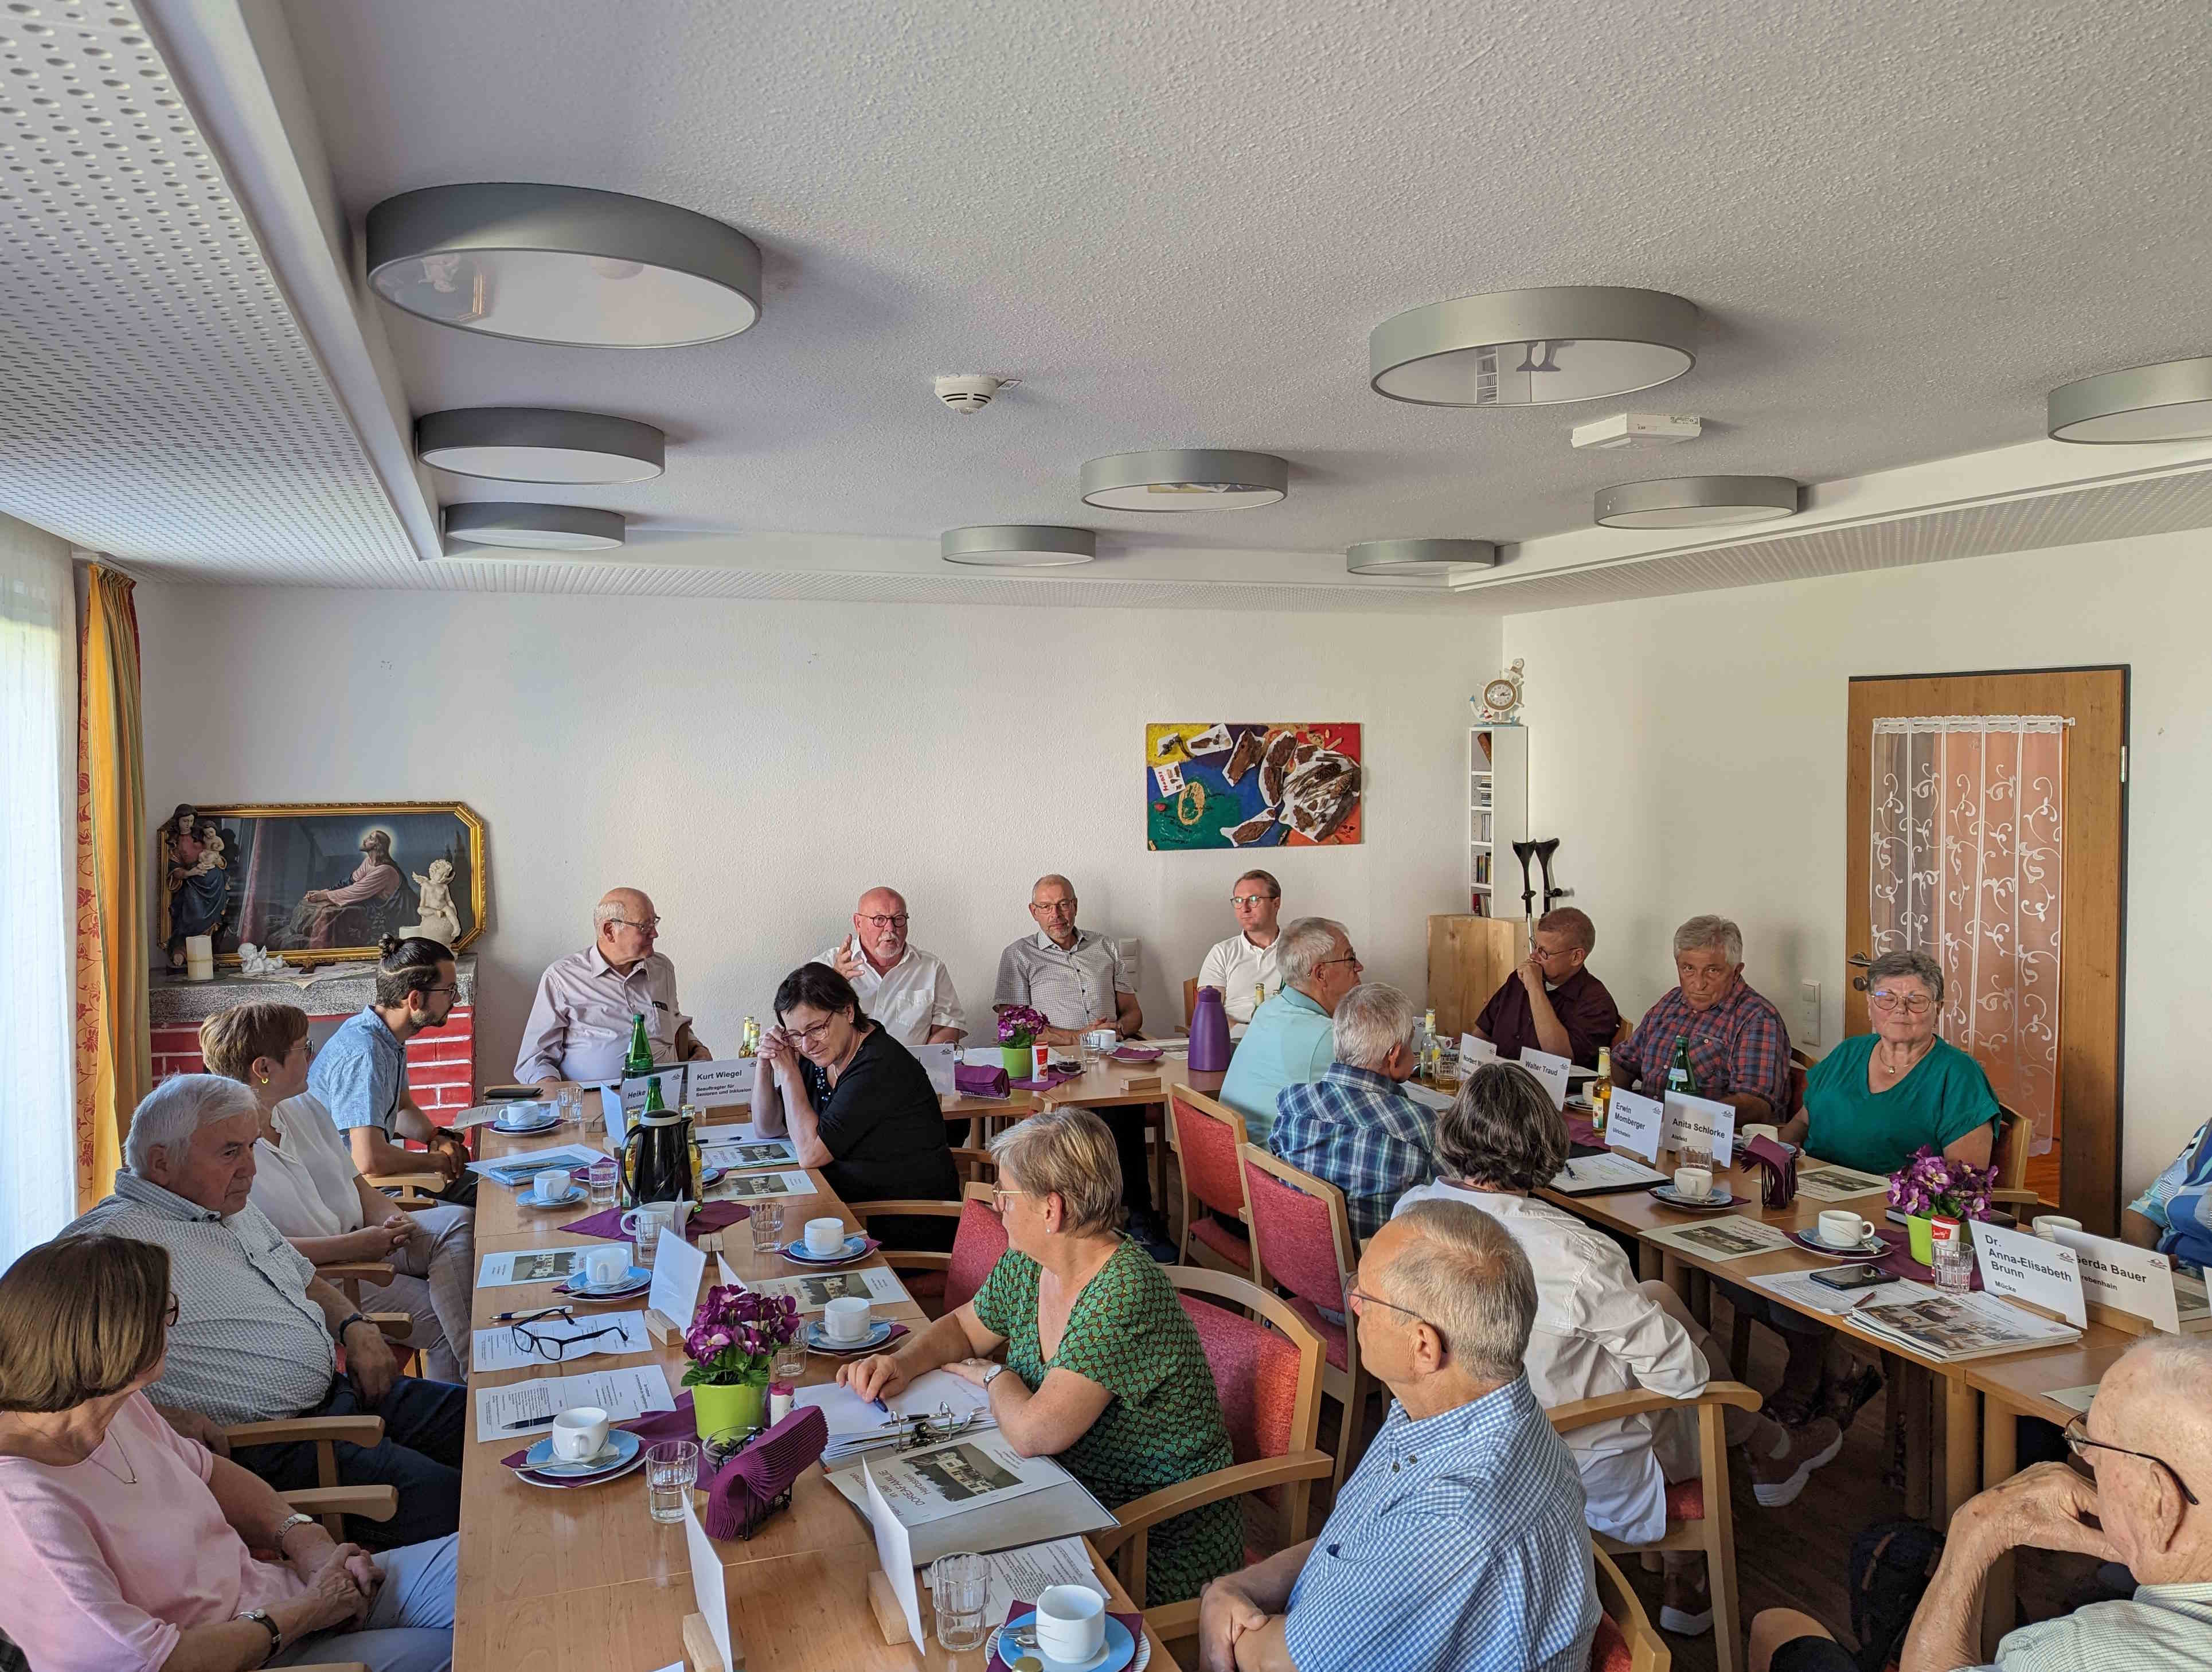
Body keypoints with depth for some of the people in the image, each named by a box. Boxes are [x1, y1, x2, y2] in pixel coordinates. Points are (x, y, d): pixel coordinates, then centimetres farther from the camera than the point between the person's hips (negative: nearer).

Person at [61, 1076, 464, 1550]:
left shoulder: (234, 1206, 18)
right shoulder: (110, 1240, -12)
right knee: (441, 1498, -25)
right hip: (269, 1444, -10)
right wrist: (163, 1417, -29)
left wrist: (355, 1327, 9)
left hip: (341, 1390, 10)